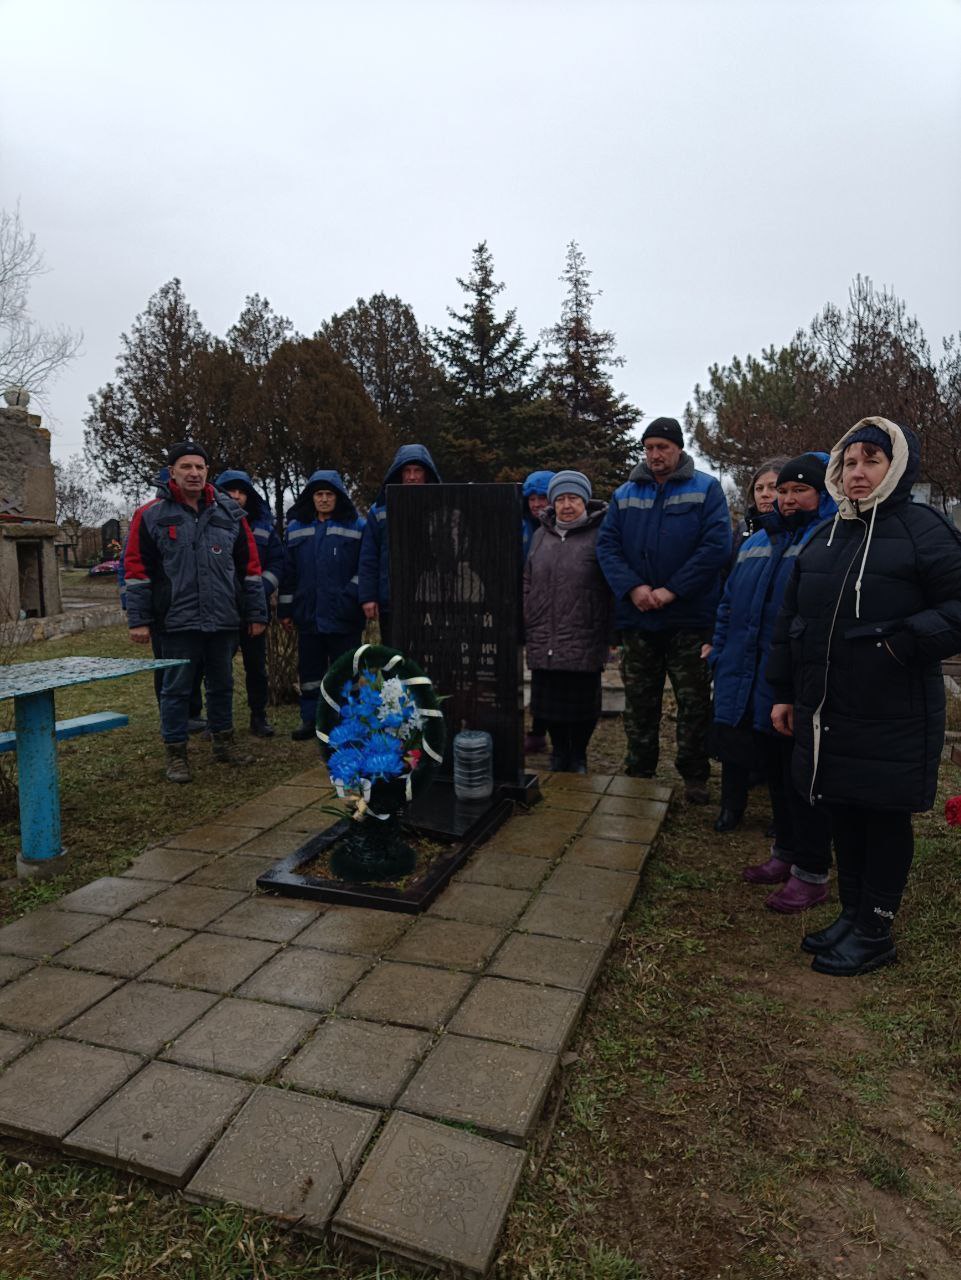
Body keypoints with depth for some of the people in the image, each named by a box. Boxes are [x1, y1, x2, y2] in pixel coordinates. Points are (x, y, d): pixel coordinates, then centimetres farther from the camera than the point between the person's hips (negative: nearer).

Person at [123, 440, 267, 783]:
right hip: (178, 620, -3)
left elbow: (250, 565, 9)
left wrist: (256, 613, 7)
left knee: (222, 684, 14)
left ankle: (223, 742, 30)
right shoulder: (151, 515, -1)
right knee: (176, 688, 4)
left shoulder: (229, 512, 7)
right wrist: (139, 620, -5)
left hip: (224, 619, 3)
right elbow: (137, 570, 0)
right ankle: (176, 752, 16)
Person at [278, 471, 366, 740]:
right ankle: (310, 720, 22)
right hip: (307, 615, 4)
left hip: (343, 617, -3)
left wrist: (351, 597, -11)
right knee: (309, 668, 11)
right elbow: (288, 572, 12)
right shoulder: (296, 528, 11)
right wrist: (285, 609, 9)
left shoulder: (357, 527, 0)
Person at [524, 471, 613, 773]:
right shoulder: (541, 535, 13)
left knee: (582, 703, 6)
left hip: (584, 643, -4)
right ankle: (559, 753, 33)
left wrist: (611, 634, -9)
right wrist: (528, 625, 13)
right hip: (543, 642, 4)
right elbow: (528, 584, 18)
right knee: (549, 703, 12)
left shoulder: (600, 534, -3)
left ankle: (578, 756, 28)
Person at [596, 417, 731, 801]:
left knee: (694, 702, 6)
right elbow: (607, 545, 2)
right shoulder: (625, 494, 9)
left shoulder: (706, 489, -1)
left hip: (690, 618, -3)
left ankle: (695, 776, 19)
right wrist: (632, 588, -15)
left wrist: (672, 590, -17)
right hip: (636, 617, 3)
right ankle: (638, 772, 24)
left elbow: (716, 546, -11)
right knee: (639, 702, 11)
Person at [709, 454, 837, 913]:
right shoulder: (758, 542, 16)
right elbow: (730, 605, 21)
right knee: (775, 772, 18)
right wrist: (721, 656, 16)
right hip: (753, 683, 7)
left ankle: (811, 873, 18)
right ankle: (785, 853, 34)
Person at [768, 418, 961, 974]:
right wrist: (785, 693, 13)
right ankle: (852, 914, 32)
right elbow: (791, 619, 14)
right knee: (844, 814, 15)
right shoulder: (824, 537, 12)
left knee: (885, 817, 7)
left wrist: (901, 640, -23)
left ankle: (875, 933, 22)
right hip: (827, 711, 6)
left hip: (893, 715, -6)